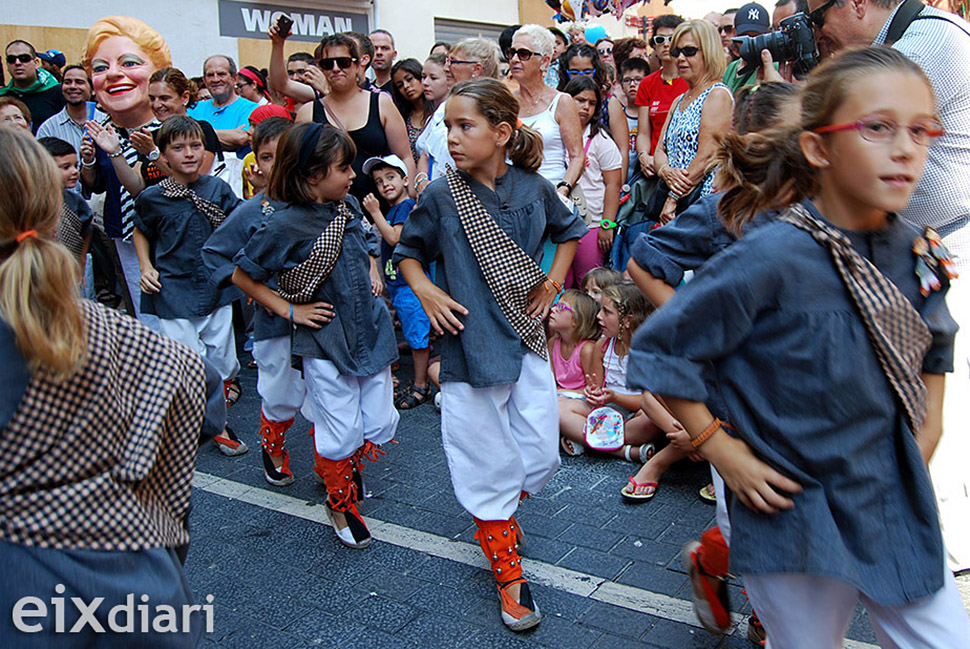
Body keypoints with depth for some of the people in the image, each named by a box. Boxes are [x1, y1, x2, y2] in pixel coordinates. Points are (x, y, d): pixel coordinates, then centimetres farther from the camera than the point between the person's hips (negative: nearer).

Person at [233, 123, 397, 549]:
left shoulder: (349, 206, 3)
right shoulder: (286, 225, -16)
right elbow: (242, 276, -7)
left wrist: (371, 278, 8)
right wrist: (289, 310, -9)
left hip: (370, 332, 6)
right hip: (325, 342, -6)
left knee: (382, 425, 11)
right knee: (341, 432, 4)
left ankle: (347, 466, 42)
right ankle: (341, 503, 29)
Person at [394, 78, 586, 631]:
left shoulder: (533, 188, -2)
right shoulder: (441, 196, -8)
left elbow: (568, 231, 18)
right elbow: (409, 250, 7)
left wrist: (554, 281, 6)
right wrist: (424, 291, -9)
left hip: (528, 342, 3)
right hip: (471, 346, -2)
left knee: (542, 457, 8)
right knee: (490, 464, 6)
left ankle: (499, 511, 42)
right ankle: (508, 572, 25)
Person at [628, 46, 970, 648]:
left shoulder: (915, 249, -3)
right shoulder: (773, 258, -22)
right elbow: (657, 351, -16)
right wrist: (720, 449, -14)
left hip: (900, 511, 5)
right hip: (798, 518, -5)